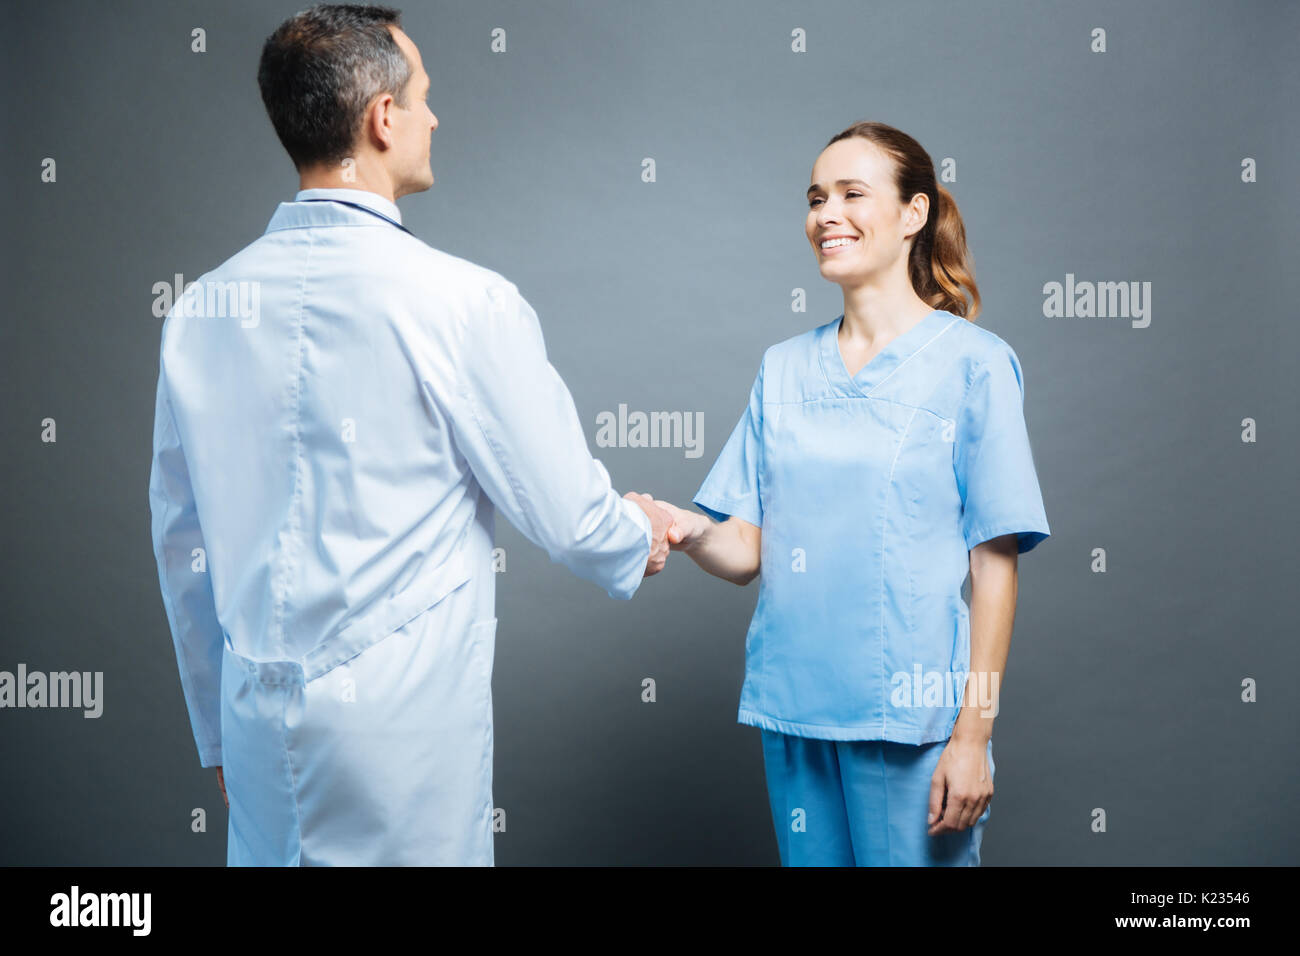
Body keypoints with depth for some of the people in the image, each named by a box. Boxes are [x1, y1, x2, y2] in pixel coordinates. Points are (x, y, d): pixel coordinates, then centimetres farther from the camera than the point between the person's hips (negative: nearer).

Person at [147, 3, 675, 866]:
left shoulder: (201, 306, 2)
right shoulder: (463, 303, -15)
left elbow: (181, 541, 10)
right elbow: (567, 514, -7)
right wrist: (641, 539, 17)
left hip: (257, 726, 5)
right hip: (400, 727, -5)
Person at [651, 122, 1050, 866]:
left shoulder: (973, 363, -5)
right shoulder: (784, 368, 10)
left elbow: (995, 564, -7)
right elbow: (748, 549, 6)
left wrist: (974, 736, -10)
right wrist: (687, 529, -16)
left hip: (914, 719, -4)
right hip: (796, 706, 5)